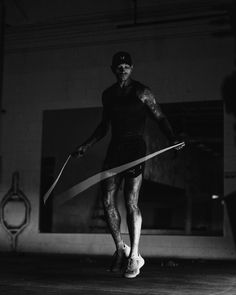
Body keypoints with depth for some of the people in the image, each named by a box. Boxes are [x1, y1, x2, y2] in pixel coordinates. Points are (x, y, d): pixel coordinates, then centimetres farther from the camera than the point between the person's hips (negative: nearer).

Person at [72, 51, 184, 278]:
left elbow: (160, 118, -1)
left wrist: (172, 139, -17)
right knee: (107, 201, -1)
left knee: (131, 203, -10)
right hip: (115, 149, 5)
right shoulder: (108, 95, 15)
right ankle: (120, 249, 17)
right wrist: (86, 146, 21)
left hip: (135, 148, -5)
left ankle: (134, 256, -1)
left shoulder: (142, 92, 0)